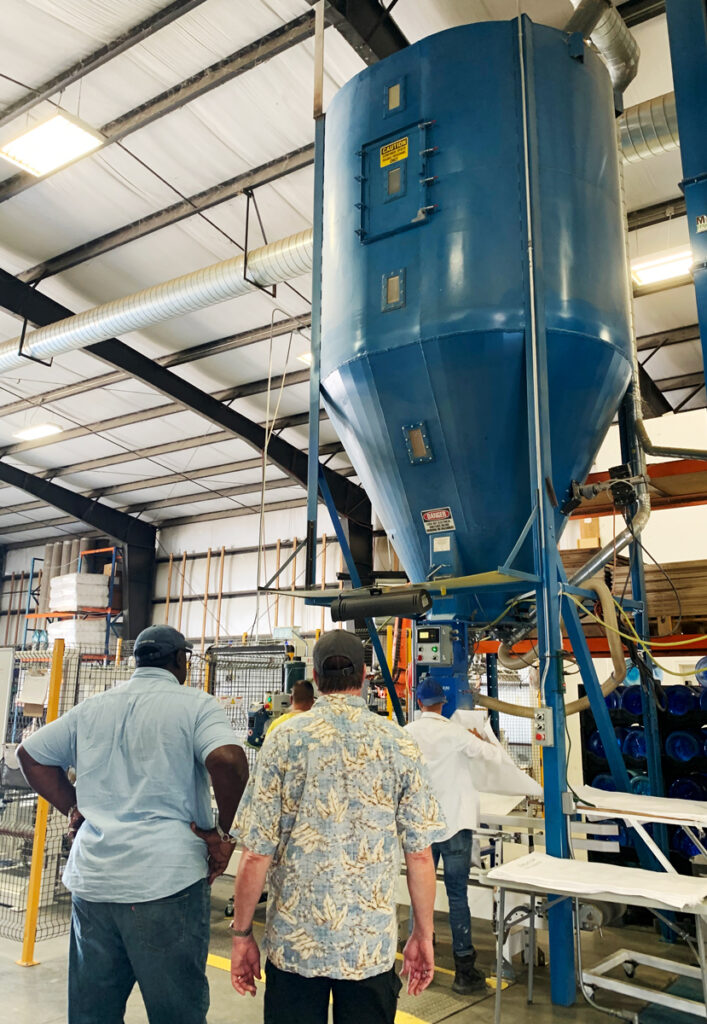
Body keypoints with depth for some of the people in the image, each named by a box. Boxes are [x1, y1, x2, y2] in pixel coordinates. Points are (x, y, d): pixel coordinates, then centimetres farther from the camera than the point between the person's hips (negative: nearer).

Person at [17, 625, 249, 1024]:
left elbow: (31, 755, 18)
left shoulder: (93, 708, 10)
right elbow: (229, 760, -25)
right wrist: (222, 832, -10)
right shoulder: (197, 704, -8)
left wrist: (74, 808, 15)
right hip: (167, 881, -5)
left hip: (91, 879, 6)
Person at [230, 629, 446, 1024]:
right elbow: (420, 856, -5)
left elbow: (256, 855, -8)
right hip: (372, 946, 1)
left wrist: (242, 935, 3)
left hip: (293, 943, 0)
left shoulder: (285, 739, -9)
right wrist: (424, 936, 7)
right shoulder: (399, 744, -7)